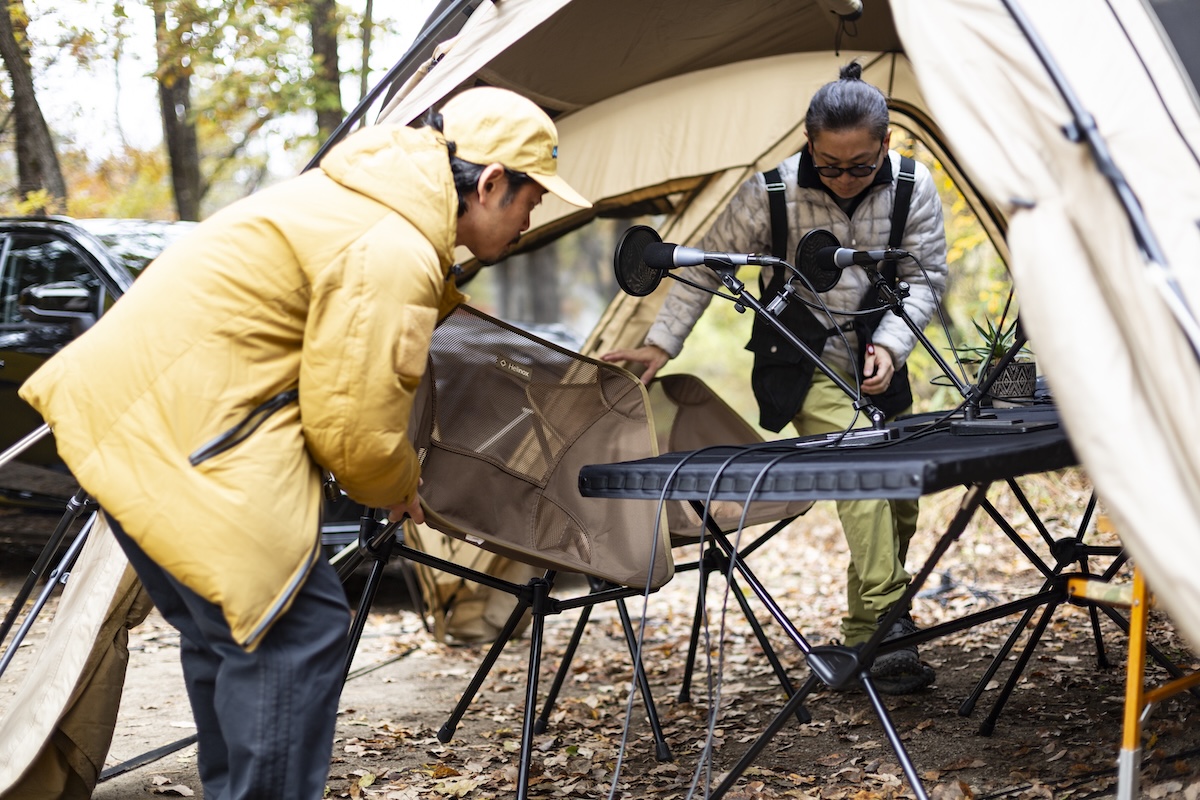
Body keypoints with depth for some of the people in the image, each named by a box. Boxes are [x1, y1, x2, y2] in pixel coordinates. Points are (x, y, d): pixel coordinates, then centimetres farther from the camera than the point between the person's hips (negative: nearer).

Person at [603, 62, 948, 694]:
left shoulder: (913, 188, -13)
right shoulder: (772, 193, -20)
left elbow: (924, 277, -4)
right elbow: (705, 267, -9)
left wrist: (890, 344, -19)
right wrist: (660, 343, -12)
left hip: (873, 364, 5)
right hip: (801, 366, -4)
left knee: (896, 500, 8)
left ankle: (867, 637, 25)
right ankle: (881, 633, -25)